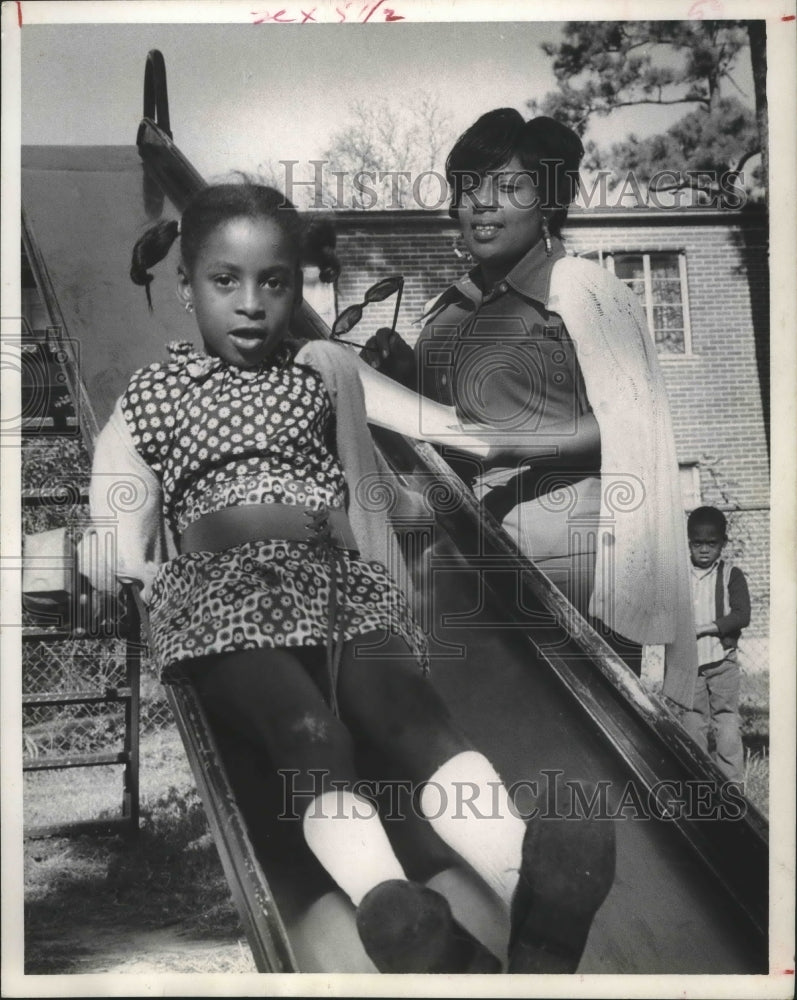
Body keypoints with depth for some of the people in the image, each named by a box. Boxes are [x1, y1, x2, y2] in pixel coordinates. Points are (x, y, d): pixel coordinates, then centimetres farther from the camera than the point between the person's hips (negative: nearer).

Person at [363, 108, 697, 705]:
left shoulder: (585, 291, -6)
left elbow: (633, 426, -12)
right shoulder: (453, 308, 14)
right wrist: (407, 376, 5)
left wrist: (503, 443, -19)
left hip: (567, 562, -6)